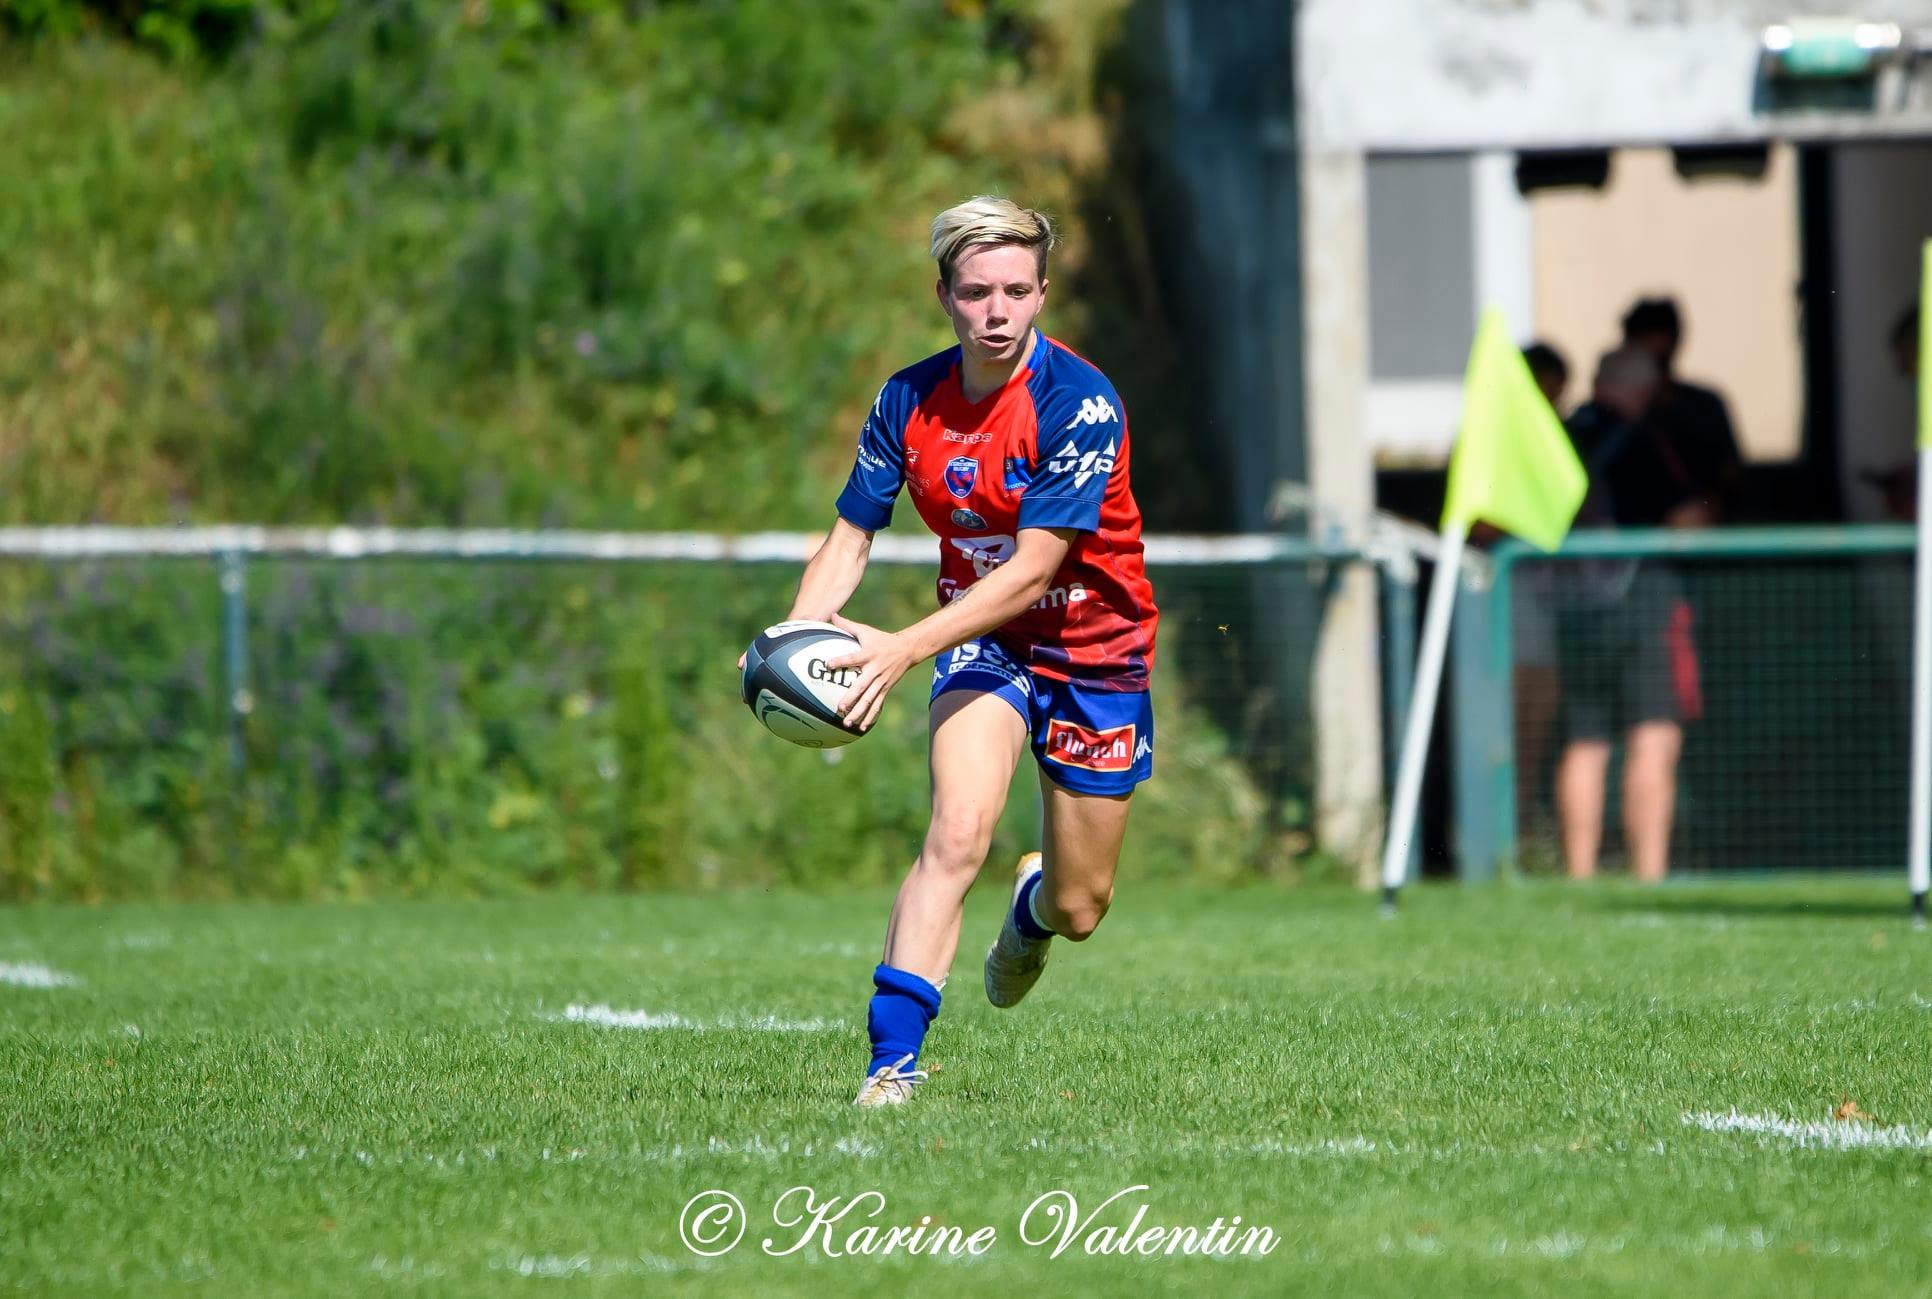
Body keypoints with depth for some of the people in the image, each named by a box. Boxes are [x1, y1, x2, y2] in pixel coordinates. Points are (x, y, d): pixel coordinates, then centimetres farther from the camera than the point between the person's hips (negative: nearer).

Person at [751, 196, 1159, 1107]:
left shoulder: (1080, 404, -24)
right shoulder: (908, 402, -8)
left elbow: (1033, 569, -29)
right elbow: (851, 536, 0)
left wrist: (903, 650, -38)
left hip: (1094, 651, -2)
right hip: (981, 642, 2)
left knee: (1078, 910, 9)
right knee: (957, 833, -26)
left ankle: (1031, 909, 48)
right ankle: (891, 1062, -28)